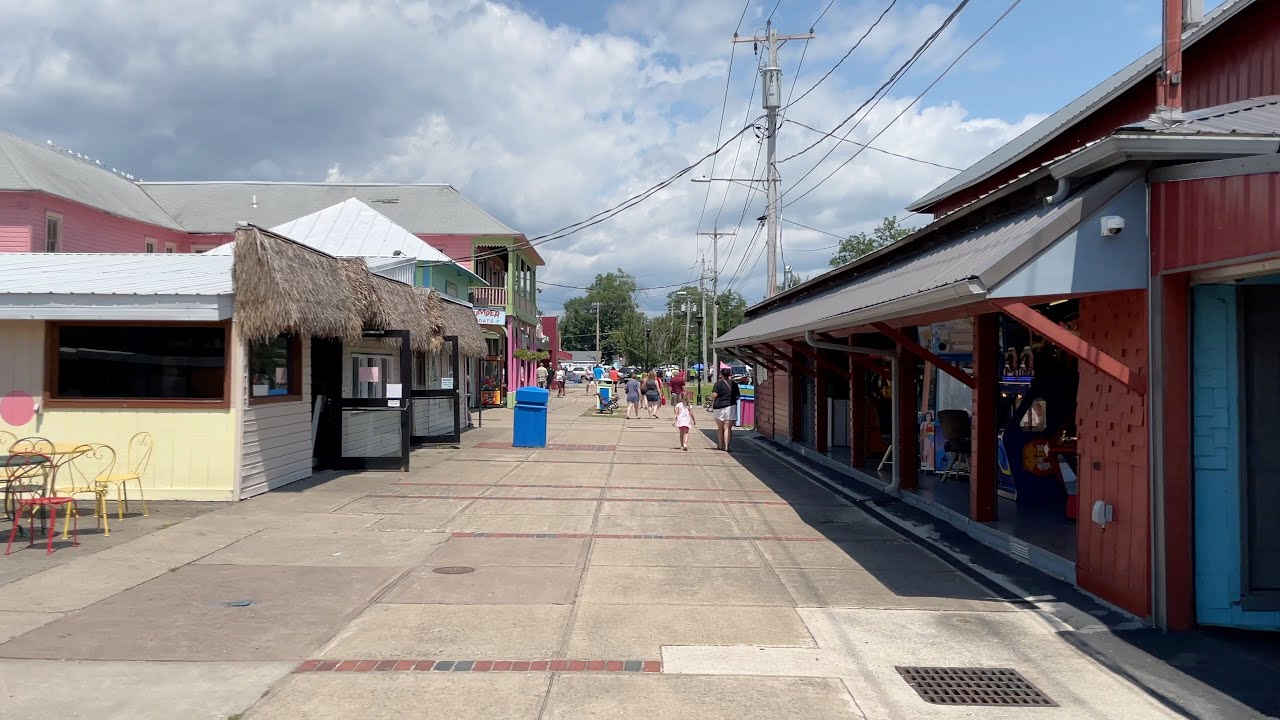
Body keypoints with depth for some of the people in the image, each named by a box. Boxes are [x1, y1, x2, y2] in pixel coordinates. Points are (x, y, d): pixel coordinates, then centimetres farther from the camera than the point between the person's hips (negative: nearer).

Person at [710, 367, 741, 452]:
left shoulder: (718, 383, -5)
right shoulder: (733, 384, 3)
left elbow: (714, 395, -12)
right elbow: (737, 396, 8)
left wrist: (712, 404, 4)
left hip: (719, 407, -1)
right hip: (730, 407, 1)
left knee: (720, 428, 13)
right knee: (727, 428, 0)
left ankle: (720, 445, 21)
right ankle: (726, 446, -9)